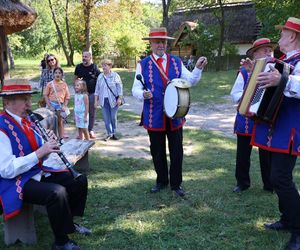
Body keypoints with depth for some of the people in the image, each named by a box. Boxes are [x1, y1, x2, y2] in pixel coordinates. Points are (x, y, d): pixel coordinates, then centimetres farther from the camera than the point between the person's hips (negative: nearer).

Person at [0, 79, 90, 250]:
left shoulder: (27, 120, 7)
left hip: (39, 173, 9)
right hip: (17, 182, -9)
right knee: (57, 192, -32)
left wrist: (49, 144, -9)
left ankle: (69, 221, 22)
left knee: (79, 180, 3)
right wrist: (39, 152, -28)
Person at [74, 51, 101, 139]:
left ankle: (91, 130, 17)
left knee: (91, 112, 5)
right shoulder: (79, 67, 3)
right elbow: (75, 78, 14)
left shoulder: (94, 67, -4)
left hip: (92, 93, -2)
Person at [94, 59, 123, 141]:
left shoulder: (115, 76, -2)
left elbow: (120, 88, -4)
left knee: (113, 117, 2)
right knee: (106, 118, 2)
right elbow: (97, 89, 12)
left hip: (113, 100, -3)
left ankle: (114, 133, 16)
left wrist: (119, 98, -11)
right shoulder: (100, 76, 9)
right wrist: (96, 100, 8)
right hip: (104, 100, 3)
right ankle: (109, 133, 11)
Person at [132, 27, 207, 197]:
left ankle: (176, 183, 24)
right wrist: (143, 94, -25)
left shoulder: (176, 62, 6)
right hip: (154, 117, -1)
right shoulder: (143, 65, -1)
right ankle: (161, 181, 32)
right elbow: (136, 89, -4)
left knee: (177, 151, 8)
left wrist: (198, 68, -12)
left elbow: (190, 81, 5)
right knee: (157, 152, 12)